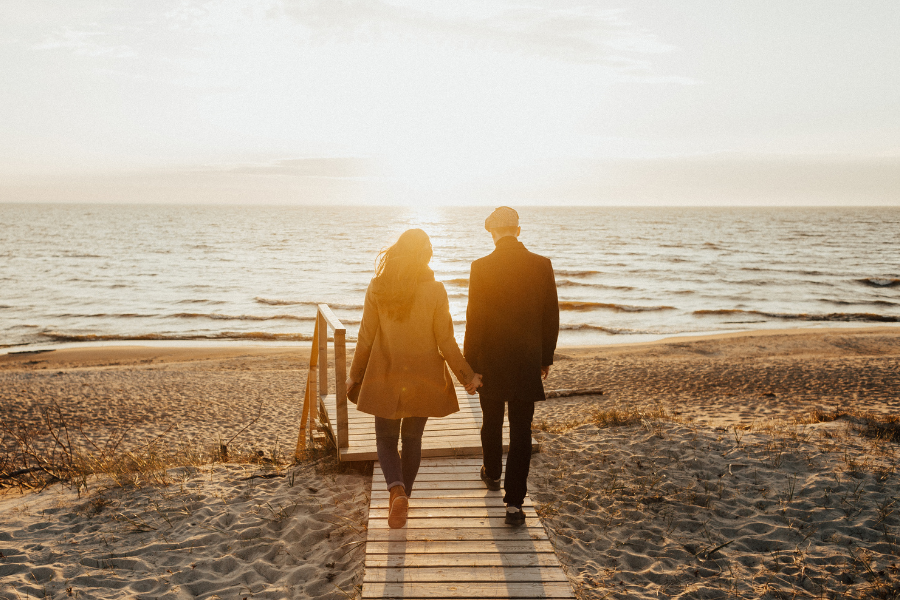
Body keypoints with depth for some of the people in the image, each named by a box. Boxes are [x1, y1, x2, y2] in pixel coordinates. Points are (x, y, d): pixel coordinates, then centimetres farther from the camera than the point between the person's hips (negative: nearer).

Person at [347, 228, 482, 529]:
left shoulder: (377, 288, -8)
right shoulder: (435, 290, -11)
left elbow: (366, 338, -2)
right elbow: (445, 341, -8)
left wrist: (355, 375, 12)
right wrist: (467, 375, 5)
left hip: (385, 379, 0)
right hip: (423, 380, 0)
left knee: (386, 439, 13)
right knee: (412, 439, 17)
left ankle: (397, 490, -11)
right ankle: (402, 497, 24)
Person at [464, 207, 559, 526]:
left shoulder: (481, 267, -11)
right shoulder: (542, 265, -4)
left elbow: (474, 319, -10)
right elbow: (551, 317, 1)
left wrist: (469, 364, -2)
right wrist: (546, 357, 13)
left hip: (490, 359, -1)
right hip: (528, 361, 1)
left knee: (492, 421, 21)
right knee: (521, 430, 5)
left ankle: (492, 474, 44)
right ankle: (514, 502, 2)